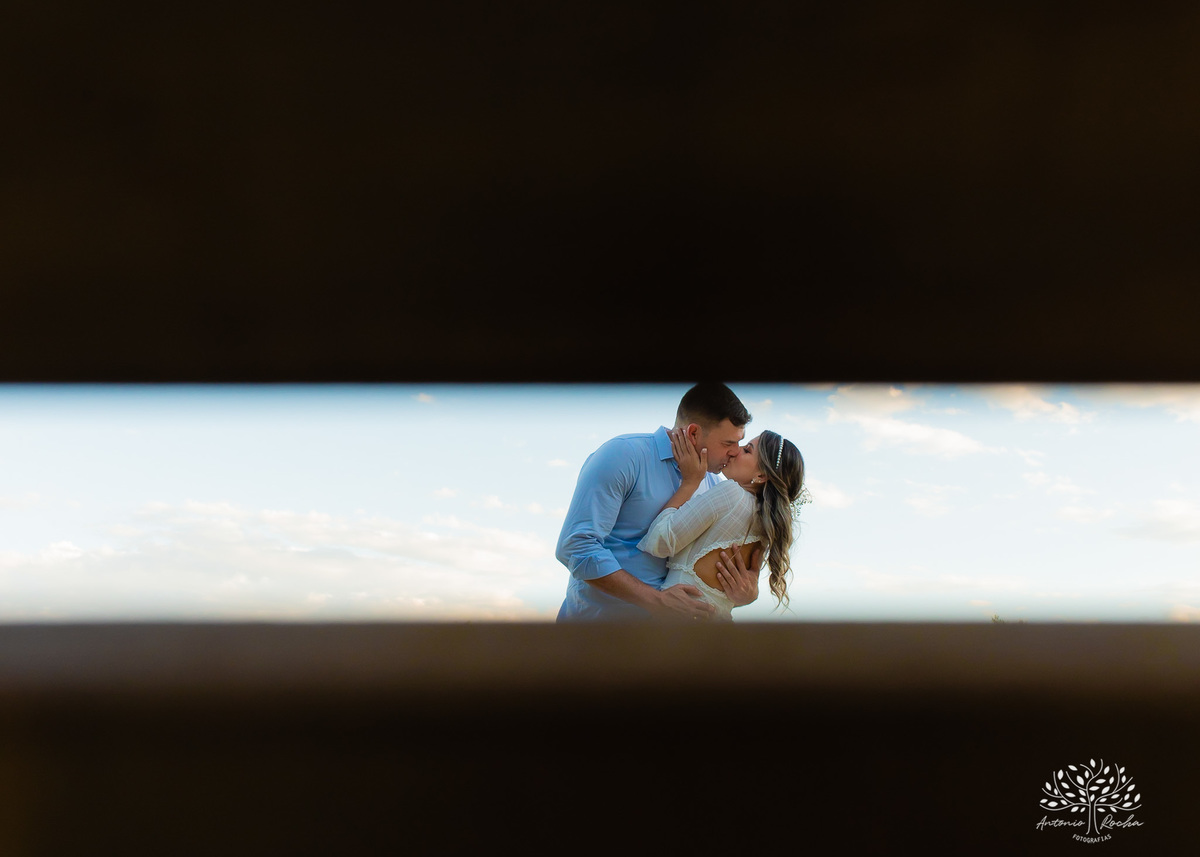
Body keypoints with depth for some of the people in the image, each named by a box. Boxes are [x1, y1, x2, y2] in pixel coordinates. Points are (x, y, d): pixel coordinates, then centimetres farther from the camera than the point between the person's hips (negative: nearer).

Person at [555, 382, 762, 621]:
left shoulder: (713, 484, 3)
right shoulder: (623, 455, -16)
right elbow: (576, 546, -22)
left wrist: (748, 592, -13)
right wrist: (655, 599, -26)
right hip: (598, 613, -6)